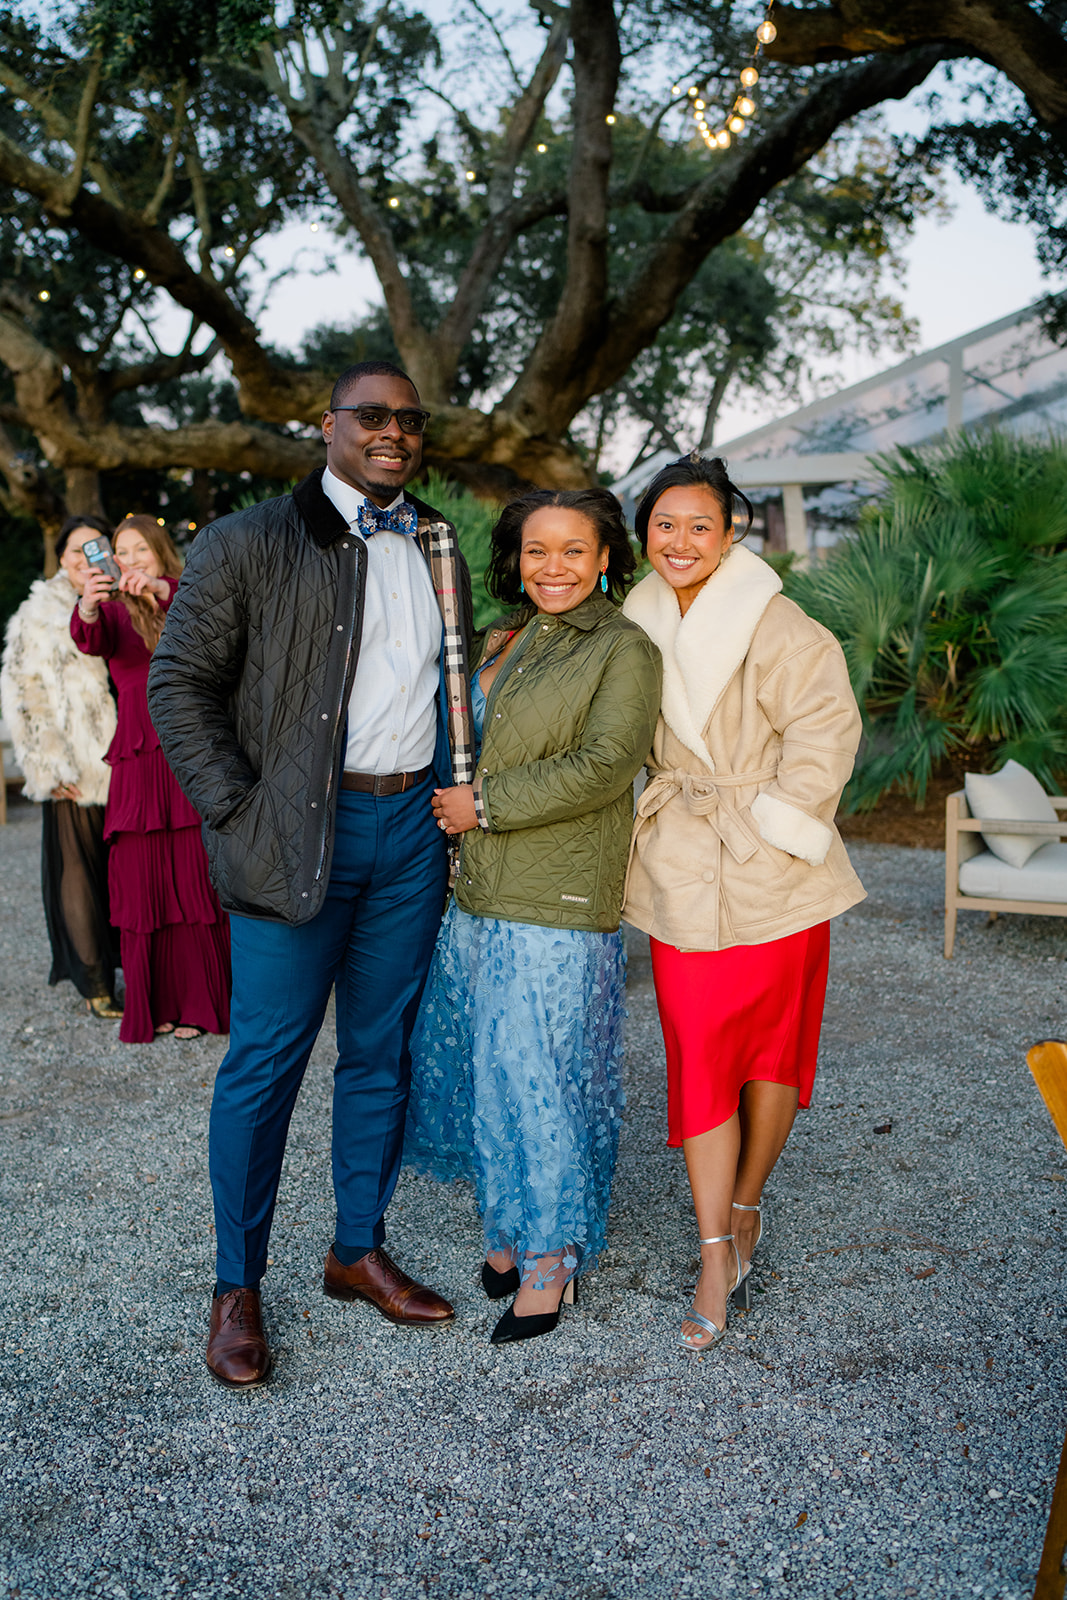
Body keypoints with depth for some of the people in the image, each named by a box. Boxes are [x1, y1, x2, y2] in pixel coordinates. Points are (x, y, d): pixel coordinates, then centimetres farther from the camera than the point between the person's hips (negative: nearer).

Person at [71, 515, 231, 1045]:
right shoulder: (114, 611, 13)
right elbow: (90, 640, -11)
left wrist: (161, 590, -32)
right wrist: (88, 608, -34)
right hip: (136, 762, 1)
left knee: (196, 880, -3)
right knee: (141, 883, 0)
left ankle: (200, 1004, 6)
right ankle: (154, 1006, 9)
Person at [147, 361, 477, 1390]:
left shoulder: (438, 550, 14)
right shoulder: (249, 543, -2)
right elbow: (180, 682, -4)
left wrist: (461, 800, 9)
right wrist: (238, 812, -11)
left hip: (415, 824, 5)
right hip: (301, 831, -5)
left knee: (382, 1052, 12)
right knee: (266, 1057, 0)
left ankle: (359, 1251, 28)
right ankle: (237, 1287, 16)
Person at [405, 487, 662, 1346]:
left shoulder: (625, 649, -6)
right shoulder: (500, 640, 16)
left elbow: (604, 766, -18)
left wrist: (486, 805, -14)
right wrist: (452, 807, 14)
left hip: (559, 904, -7)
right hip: (480, 894, 7)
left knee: (540, 1072, 0)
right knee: (488, 1061, 12)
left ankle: (552, 1256, 17)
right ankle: (510, 1226, 30)